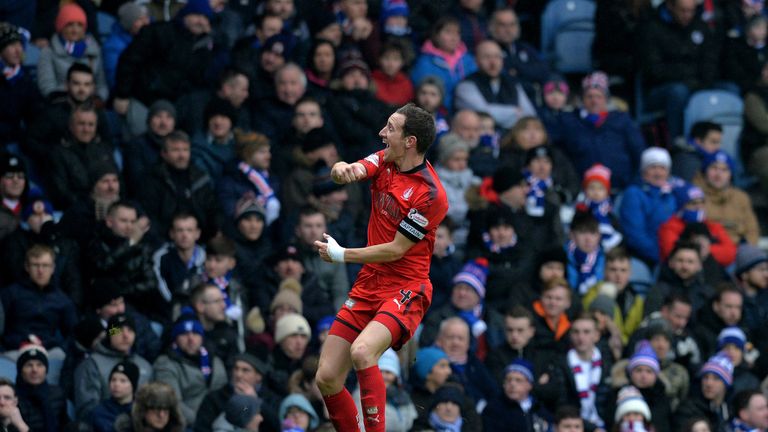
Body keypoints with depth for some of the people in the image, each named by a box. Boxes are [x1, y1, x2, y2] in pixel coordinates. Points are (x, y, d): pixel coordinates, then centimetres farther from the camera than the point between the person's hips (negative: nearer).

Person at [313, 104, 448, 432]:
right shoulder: (385, 161, 5)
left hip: (405, 291, -7)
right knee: (327, 379, -1)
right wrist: (344, 170, -34)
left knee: (361, 352, -33)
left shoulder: (430, 194, -18)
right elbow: (341, 171, -10)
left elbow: (396, 250, -16)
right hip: (368, 286, 7)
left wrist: (342, 255, -8)